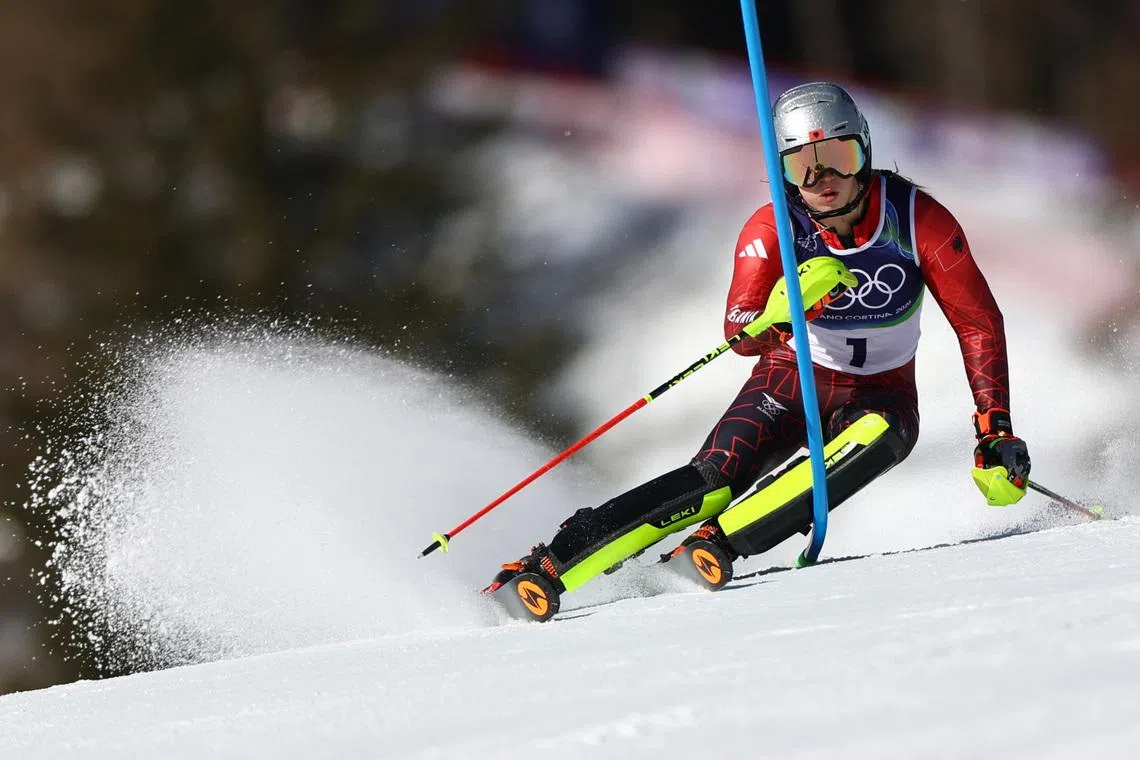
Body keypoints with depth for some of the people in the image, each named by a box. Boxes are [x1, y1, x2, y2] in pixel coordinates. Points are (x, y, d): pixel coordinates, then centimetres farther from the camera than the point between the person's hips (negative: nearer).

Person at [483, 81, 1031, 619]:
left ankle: (718, 544, -38)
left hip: (880, 395, 1)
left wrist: (997, 430, -16)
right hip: (790, 382, -1)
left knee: (878, 437, -36)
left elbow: (979, 323, -10)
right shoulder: (771, 230, -17)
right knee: (712, 480, -25)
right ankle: (546, 569, -25)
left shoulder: (917, 219, -17)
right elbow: (741, 336, -25)